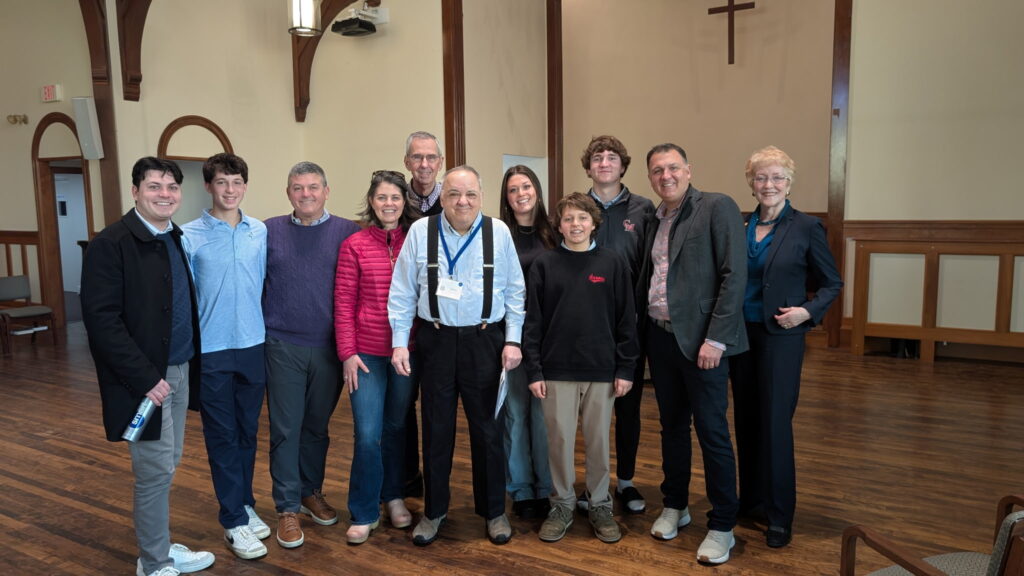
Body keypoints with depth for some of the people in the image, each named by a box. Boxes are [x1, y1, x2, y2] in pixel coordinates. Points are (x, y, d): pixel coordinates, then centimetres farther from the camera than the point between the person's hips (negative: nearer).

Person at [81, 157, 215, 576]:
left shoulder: (178, 239, 8)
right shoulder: (111, 244, -13)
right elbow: (101, 320, -18)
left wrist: (191, 365, 4)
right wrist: (145, 378, -19)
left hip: (179, 369, 7)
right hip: (145, 378, -7)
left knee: (165, 467, 17)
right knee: (155, 470, 3)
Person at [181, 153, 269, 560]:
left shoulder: (260, 232, 1)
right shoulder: (190, 237, -7)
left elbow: (266, 284, 7)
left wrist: (270, 334, 5)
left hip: (253, 346, 3)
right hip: (211, 350, -3)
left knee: (247, 431, 15)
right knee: (222, 436, 7)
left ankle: (244, 504, 32)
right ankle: (234, 521, 18)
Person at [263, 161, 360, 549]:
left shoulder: (348, 233, -1)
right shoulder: (269, 232, 2)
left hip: (329, 347, 1)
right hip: (282, 346, 0)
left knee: (317, 425, 15)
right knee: (285, 429, 6)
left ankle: (311, 492, 33)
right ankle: (287, 507, 19)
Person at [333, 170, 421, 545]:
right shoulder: (354, 245, -3)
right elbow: (343, 302, -3)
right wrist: (348, 353, -8)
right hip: (367, 352, -2)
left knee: (397, 427, 15)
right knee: (367, 435, -1)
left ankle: (393, 496, 34)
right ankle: (364, 513, 16)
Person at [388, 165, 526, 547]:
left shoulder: (498, 232, -1)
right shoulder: (421, 231, -2)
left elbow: (514, 291, 3)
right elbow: (402, 291, 1)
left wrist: (512, 340, -2)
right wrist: (399, 342, -3)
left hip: (485, 341, 0)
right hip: (436, 340, 0)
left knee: (488, 428, 10)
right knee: (436, 429, 11)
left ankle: (493, 511, 28)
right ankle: (433, 510, 30)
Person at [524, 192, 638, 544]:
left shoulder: (613, 264, 1)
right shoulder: (544, 265, 0)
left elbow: (626, 320, 1)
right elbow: (533, 321, -1)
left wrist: (625, 368, -2)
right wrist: (534, 370, -5)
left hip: (602, 370, 0)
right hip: (557, 370, 0)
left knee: (599, 441, 10)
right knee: (560, 441, 8)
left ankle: (600, 505, 27)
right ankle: (562, 505, 24)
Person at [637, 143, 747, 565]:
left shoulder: (718, 207, -7)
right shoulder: (655, 219, 13)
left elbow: (734, 275, -13)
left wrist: (715, 339, -18)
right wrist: (641, 330, 5)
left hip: (700, 339, -6)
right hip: (659, 336, 6)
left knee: (712, 432, 1)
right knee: (672, 425, 16)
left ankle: (722, 526, 16)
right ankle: (675, 506, 33)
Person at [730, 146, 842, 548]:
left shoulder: (806, 227, -5)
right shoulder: (741, 225, 6)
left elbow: (832, 283, 1)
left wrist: (808, 311, -15)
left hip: (781, 336, -4)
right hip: (741, 332, 4)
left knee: (775, 422, -1)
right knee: (746, 419, 12)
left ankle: (779, 515, 13)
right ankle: (750, 497, 28)